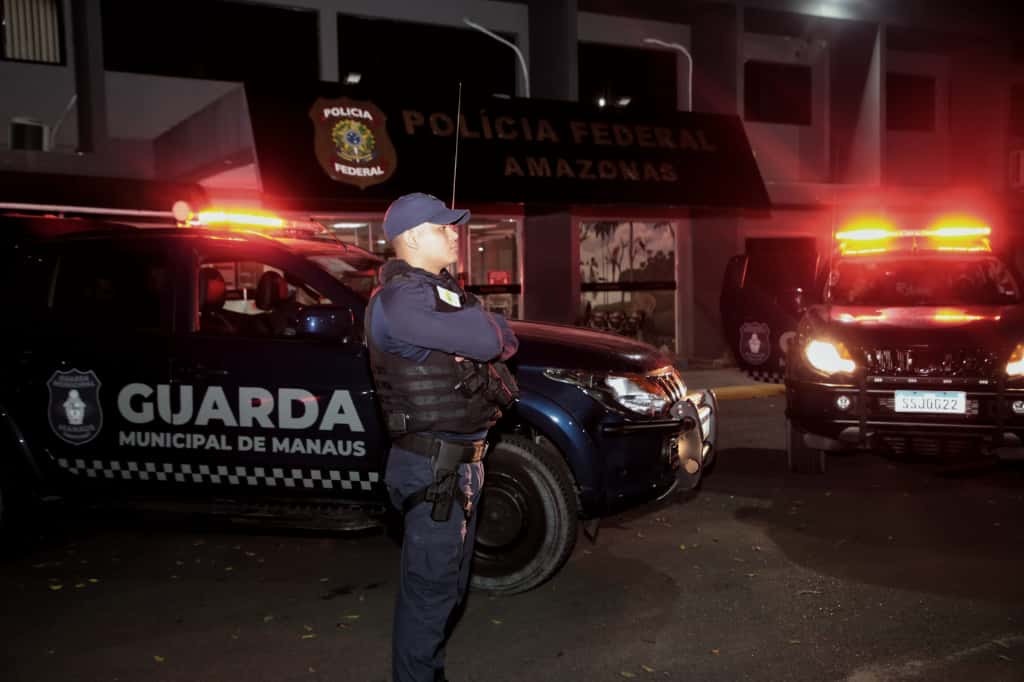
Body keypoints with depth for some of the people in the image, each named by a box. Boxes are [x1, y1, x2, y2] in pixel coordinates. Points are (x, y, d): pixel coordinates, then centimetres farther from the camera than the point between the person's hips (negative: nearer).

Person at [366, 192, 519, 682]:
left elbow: (501, 342, 10)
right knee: (431, 587, -1)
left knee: (447, 582, 20)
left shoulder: (439, 292, 15)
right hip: (434, 465, -10)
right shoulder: (402, 298, -18)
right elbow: (488, 339, -25)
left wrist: (486, 331, -12)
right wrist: (491, 328, -2)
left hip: (457, 461, 10)